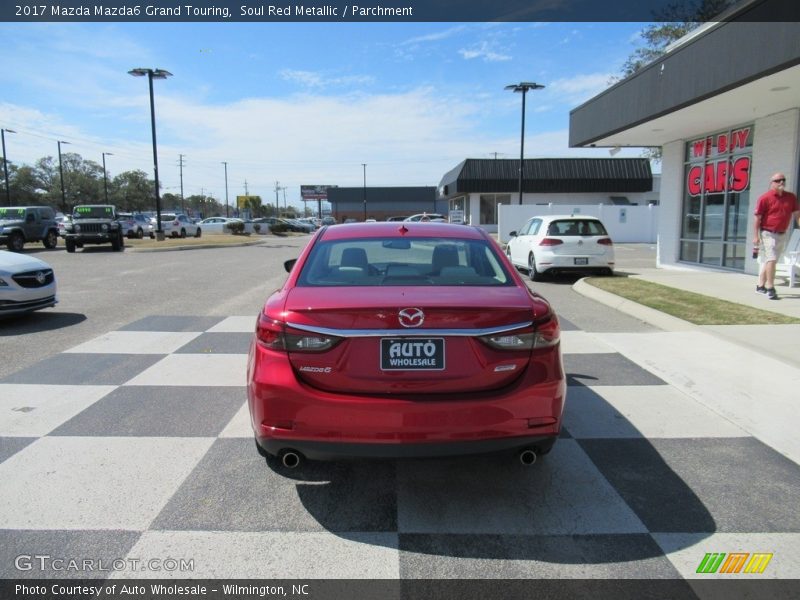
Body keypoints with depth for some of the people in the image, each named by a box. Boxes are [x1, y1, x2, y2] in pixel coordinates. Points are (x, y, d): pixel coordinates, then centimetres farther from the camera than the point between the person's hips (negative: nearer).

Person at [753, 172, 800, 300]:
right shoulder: (765, 198, -9)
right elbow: (758, 218, -10)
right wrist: (756, 235, -13)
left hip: (782, 235, 6)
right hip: (768, 233, -6)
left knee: (768, 261, 13)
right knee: (771, 260, -13)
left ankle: (761, 286, 23)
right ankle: (770, 289, -11)